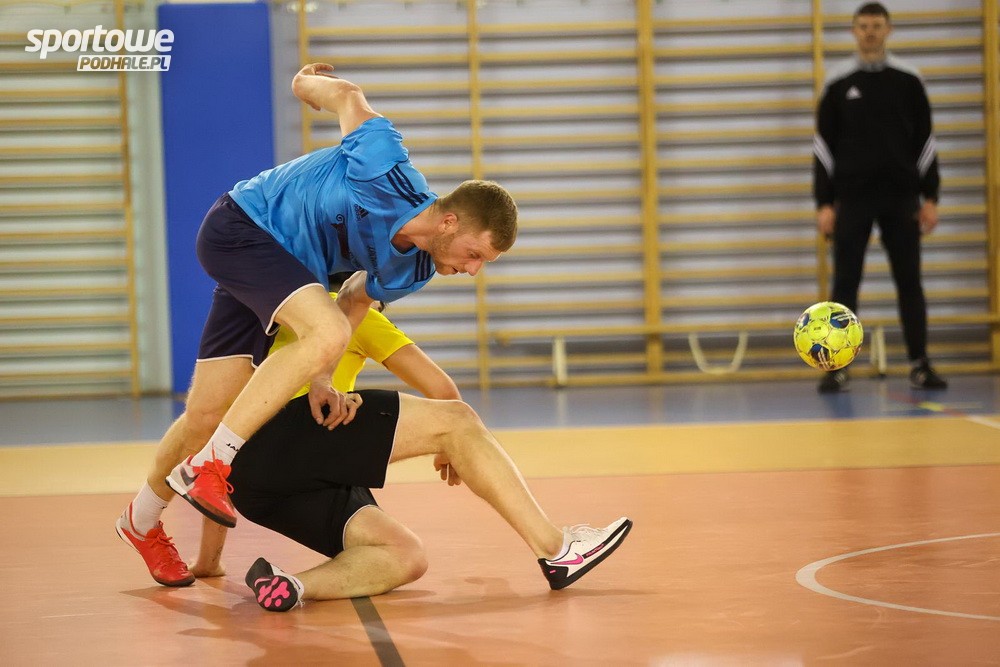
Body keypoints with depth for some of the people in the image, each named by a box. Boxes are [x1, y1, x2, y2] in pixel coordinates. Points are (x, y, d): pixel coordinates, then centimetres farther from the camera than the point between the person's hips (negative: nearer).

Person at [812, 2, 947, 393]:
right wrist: (824, 203, -3)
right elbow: (824, 147, 4)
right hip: (851, 197, -1)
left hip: (901, 197, 1)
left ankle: (920, 367, 7)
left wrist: (930, 198, 0)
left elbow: (925, 142, 6)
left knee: (909, 282, 2)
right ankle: (838, 369, 1)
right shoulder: (838, 83, 3)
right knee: (845, 284, -2)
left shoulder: (908, 80, 4)